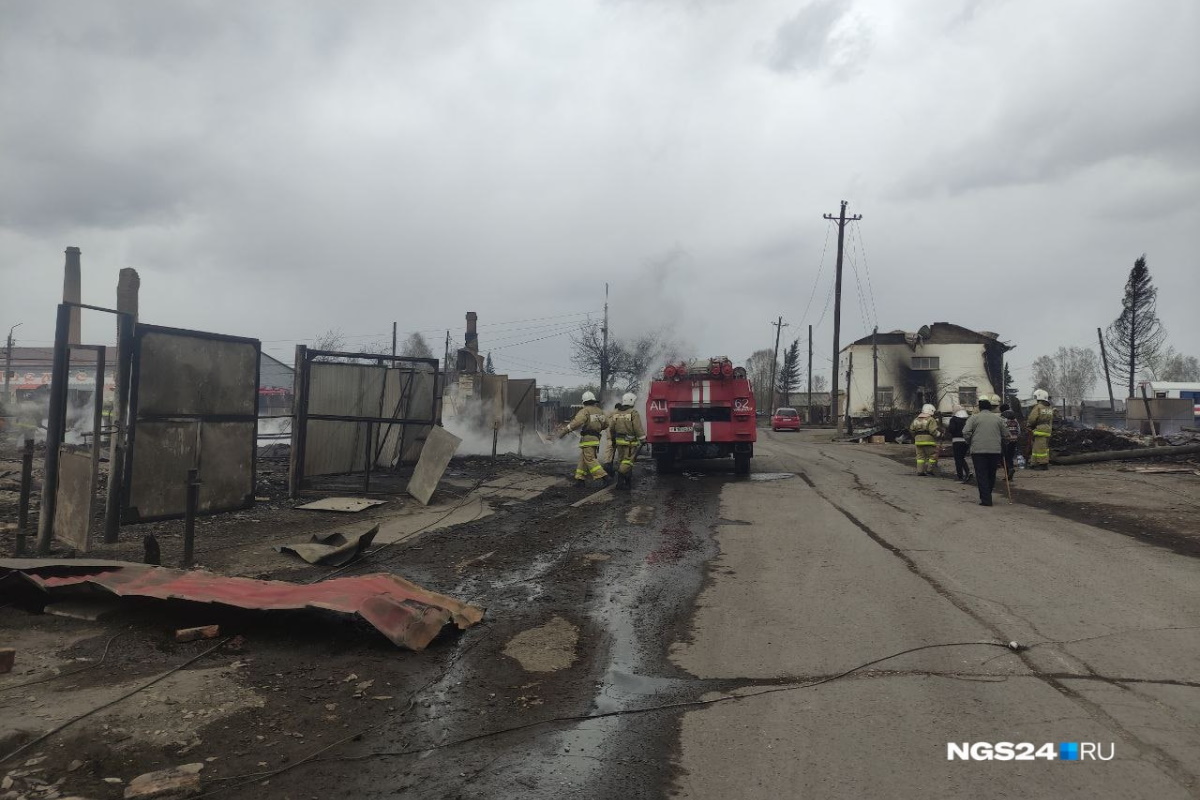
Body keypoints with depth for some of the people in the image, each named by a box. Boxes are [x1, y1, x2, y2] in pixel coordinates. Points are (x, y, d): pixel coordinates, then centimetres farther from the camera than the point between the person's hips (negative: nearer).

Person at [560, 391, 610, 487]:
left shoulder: (585, 411, -11)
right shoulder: (599, 411, 13)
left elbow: (577, 422, -26)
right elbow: (606, 423, 18)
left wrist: (565, 431, -24)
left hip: (587, 439, -8)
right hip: (596, 438, 8)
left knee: (590, 459, -8)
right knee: (583, 459, 14)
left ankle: (603, 477, -15)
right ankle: (580, 479, 14)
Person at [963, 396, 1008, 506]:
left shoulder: (974, 418, 0)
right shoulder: (998, 418, 9)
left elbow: (965, 432, -9)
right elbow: (1005, 434, 10)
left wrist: (970, 443, 8)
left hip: (978, 450, -3)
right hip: (995, 450, 3)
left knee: (981, 475, -1)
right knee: (991, 474, 16)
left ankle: (985, 499, -6)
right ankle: (987, 495, 26)